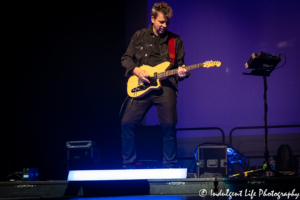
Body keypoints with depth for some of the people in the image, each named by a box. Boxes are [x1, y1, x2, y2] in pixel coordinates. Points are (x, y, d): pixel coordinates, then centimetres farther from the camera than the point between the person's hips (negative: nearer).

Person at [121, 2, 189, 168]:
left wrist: (181, 73, -10)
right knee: (127, 123, -10)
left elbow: (179, 65, 13)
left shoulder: (175, 40, 11)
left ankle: (170, 166, 0)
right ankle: (128, 166, 5)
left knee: (169, 125, -15)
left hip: (165, 87, -1)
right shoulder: (139, 36, 12)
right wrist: (136, 70, -4)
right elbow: (126, 58, 14)